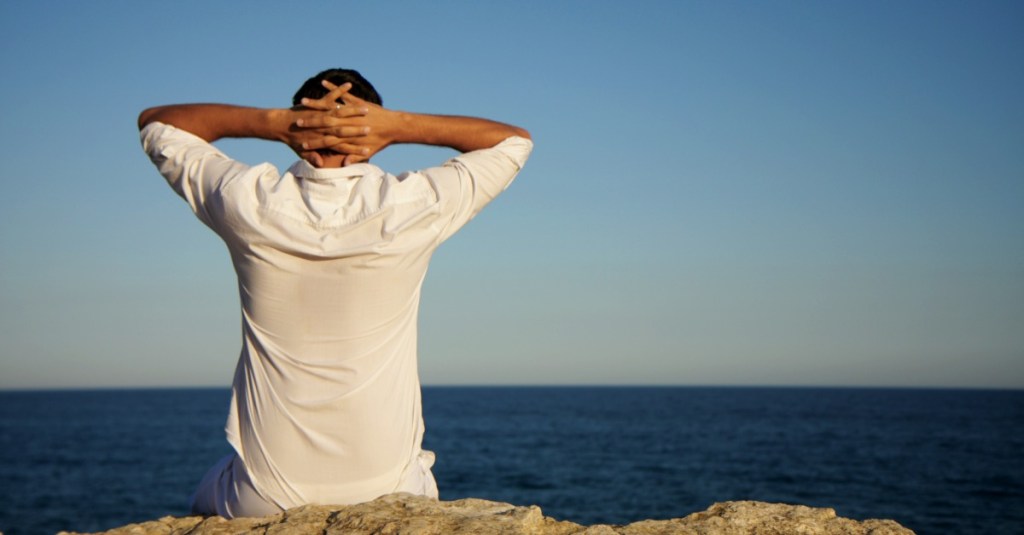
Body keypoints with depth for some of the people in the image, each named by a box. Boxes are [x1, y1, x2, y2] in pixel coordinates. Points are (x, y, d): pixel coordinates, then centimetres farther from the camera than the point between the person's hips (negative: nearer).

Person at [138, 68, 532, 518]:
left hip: (264, 499, 0)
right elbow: (515, 140, 7)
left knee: (208, 499, 36)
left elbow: (156, 123, 9)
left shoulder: (252, 205, -9)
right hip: (386, 495, 0)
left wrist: (273, 122, -6)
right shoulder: (411, 209, -11)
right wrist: (398, 124, -7)